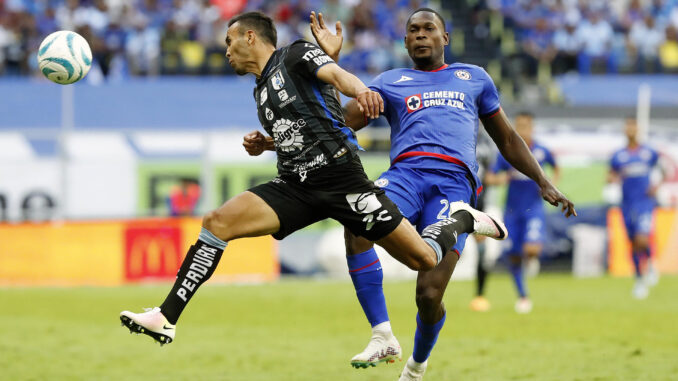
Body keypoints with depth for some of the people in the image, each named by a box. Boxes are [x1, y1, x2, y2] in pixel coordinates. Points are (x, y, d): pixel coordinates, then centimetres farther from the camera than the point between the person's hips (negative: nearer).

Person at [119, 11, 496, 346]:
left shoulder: (296, 54, 0)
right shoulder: (262, 91, 21)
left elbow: (335, 73, -21)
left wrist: (358, 88, -45)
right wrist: (265, 144, 15)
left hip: (340, 176, -7)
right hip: (294, 185, 7)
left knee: (423, 259, -8)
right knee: (217, 222, -14)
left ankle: (462, 221, 26)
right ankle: (166, 319, -17)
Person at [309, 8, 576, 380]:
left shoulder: (474, 78, 27)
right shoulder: (390, 82, 25)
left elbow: (507, 139, 33)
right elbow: (340, 121, 13)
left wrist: (543, 183, 25)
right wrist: (329, 62, 8)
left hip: (454, 182, -1)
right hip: (406, 173, 1)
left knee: (429, 293, -17)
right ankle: (382, 336, -29)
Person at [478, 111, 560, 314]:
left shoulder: (541, 152, -2)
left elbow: (556, 168, 17)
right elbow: (489, 178, -3)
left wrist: (552, 184, -2)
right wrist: (499, 179, -26)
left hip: (534, 208, -1)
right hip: (512, 211, 2)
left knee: (531, 248, -25)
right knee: (513, 257, 3)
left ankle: (533, 257, 13)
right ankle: (523, 297, 22)